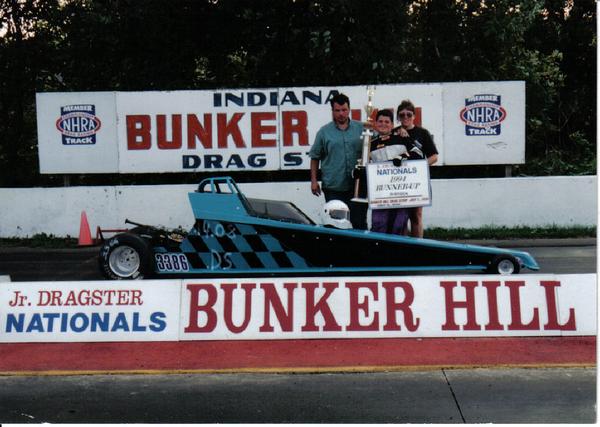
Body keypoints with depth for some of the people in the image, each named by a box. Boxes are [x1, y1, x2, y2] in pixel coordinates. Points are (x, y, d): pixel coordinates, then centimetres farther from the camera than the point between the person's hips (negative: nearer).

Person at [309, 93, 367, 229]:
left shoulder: (361, 128, 7)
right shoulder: (324, 131, 4)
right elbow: (315, 157, 6)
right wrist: (314, 181, 1)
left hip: (357, 186, 1)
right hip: (333, 188, -1)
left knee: (359, 222, 5)